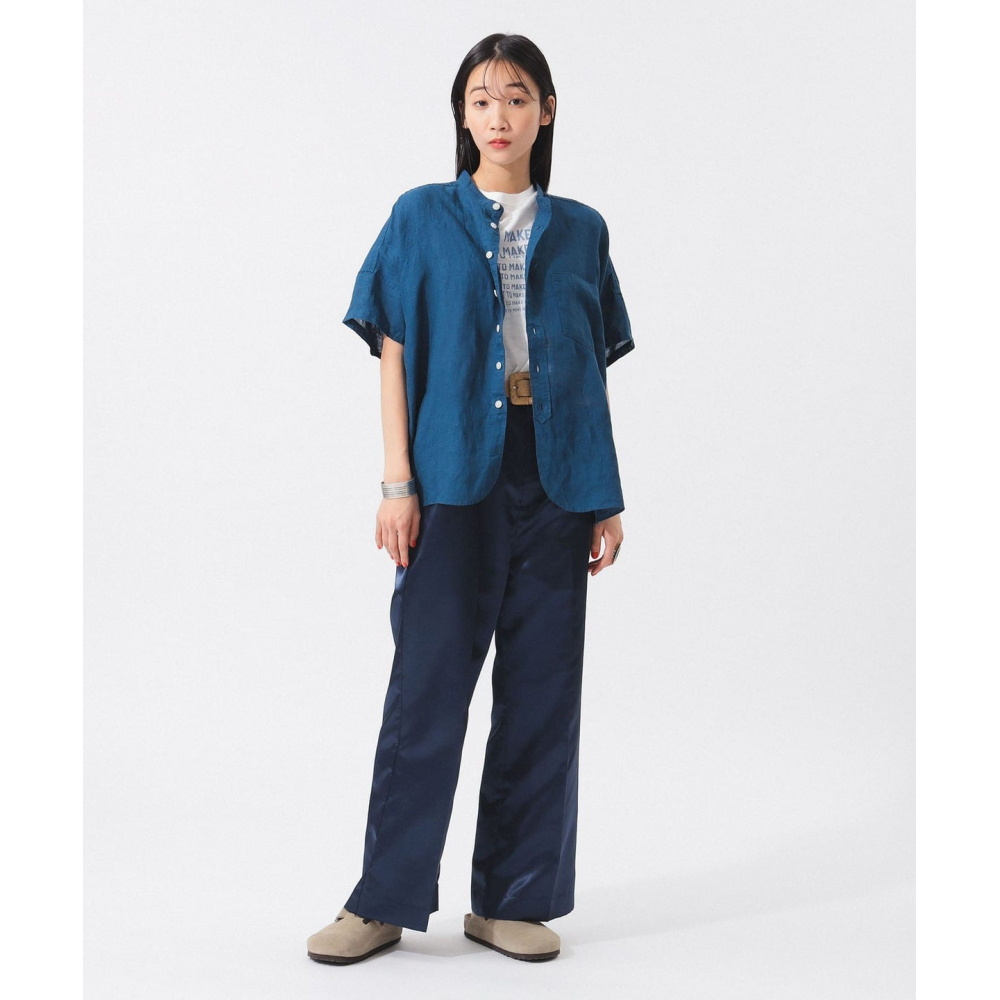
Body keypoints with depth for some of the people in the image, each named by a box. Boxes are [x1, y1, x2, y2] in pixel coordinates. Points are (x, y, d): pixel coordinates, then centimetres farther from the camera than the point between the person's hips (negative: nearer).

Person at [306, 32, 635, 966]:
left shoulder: (580, 231, 12)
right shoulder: (422, 217, 7)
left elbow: (596, 370, 12)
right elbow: (395, 355, 3)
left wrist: (608, 497, 6)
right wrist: (398, 483, -6)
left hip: (554, 476, 2)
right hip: (456, 473, -2)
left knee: (542, 687, 4)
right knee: (429, 680, -3)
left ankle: (512, 898, 15)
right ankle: (384, 899, 9)